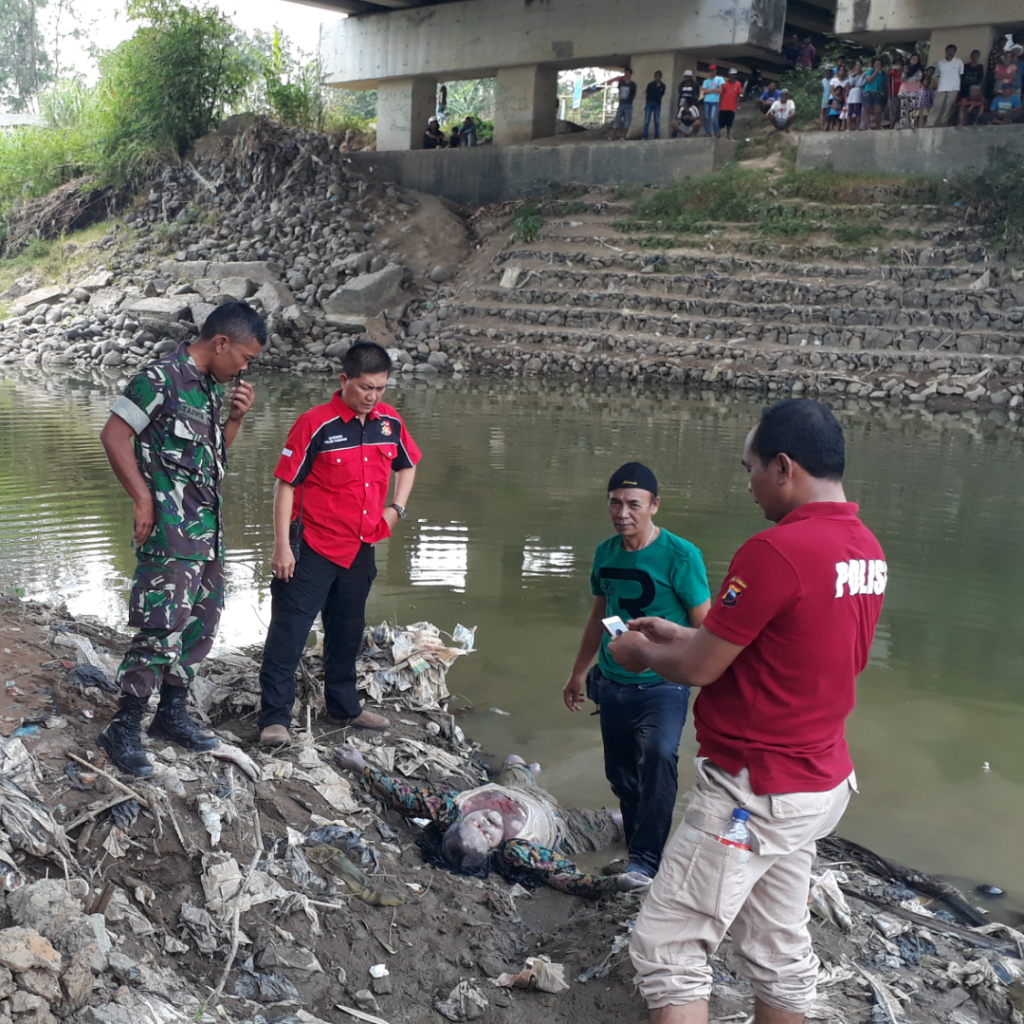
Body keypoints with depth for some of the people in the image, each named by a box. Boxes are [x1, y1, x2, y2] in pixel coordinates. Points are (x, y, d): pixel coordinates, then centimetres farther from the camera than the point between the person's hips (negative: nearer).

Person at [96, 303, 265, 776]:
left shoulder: (213, 384, 13)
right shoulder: (161, 377, -13)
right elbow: (114, 434, -14)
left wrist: (236, 417, 5)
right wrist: (143, 499, -15)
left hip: (209, 528, 9)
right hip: (171, 530, -9)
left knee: (202, 621, 14)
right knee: (162, 627, -9)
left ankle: (172, 714, 28)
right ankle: (122, 730, 3)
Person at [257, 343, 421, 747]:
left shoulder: (390, 422, 1)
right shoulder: (315, 424, -15)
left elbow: (406, 463, 20)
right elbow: (286, 483, -13)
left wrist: (396, 508, 5)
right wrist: (281, 546, -15)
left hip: (361, 548, 6)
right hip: (314, 548, -6)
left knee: (347, 630, 20)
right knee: (289, 631, -4)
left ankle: (345, 706, 35)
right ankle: (275, 717, 4)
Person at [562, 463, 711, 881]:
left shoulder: (681, 556, -13)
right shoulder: (605, 553, 4)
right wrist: (578, 672, 23)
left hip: (662, 686, -6)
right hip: (612, 685, 6)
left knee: (658, 756, -26)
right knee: (621, 774, 11)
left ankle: (646, 859, -18)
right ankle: (636, 851, 29)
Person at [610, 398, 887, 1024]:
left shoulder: (776, 551, -24)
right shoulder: (866, 548, 3)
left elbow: (697, 668, -16)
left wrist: (639, 651, 3)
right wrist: (676, 635, 15)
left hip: (756, 790, -9)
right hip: (820, 780, 9)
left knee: (669, 950, 0)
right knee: (780, 950, 21)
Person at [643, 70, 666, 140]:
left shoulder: (662, 86, 7)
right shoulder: (650, 84, 6)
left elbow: (660, 95, 4)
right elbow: (648, 94, 2)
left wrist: (651, 95, 3)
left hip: (657, 104, 1)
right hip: (649, 103, -1)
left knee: (657, 122, 0)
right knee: (646, 121, -8)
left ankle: (657, 137, 4)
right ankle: (644, 137, -7)